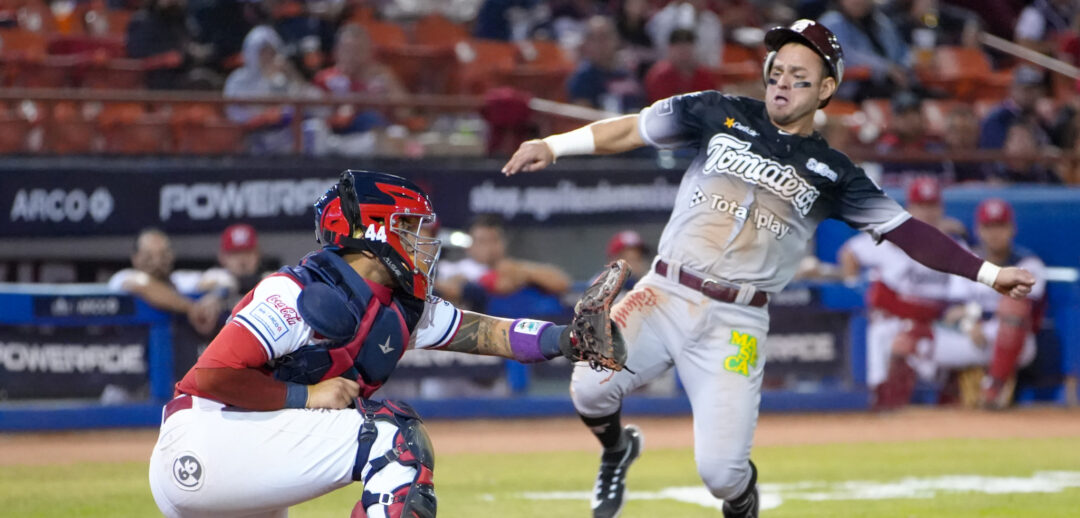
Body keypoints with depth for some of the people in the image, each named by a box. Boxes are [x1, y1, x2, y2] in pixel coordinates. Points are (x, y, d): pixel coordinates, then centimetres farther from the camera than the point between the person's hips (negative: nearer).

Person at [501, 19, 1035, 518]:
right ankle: (617, 449, 13)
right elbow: (632, 129, 6)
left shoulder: (831, 173, 8)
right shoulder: (722, 114, 8)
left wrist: (988, 272, -2)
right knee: (591, 386, -24)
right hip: (664, 294, 1)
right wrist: (553, 146, -7)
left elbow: (906, 229, 6)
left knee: (720, 470, -14)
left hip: (735, 323, -1)